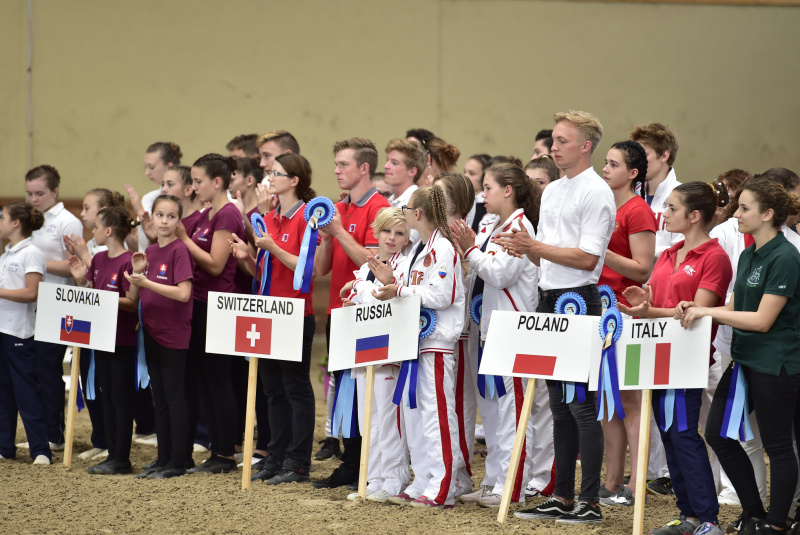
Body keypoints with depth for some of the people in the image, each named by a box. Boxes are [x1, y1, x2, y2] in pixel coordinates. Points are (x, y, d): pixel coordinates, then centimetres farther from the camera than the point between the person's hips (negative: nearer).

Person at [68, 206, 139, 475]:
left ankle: (122, 459, 3)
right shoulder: (98, 259, 10)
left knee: (120, 397, -2)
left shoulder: (127, 261, -14)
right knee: (105, 395, 10)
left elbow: (132, 303, -16)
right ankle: (112, 454, 17)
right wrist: (81, 279, -4)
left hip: (123, 340, -8)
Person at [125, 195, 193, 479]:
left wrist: (146, 282, -23)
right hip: (152, 332, 7)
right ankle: (163, 457, 18)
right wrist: (137, 272, -6)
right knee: (159, 398, 12)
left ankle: (178, 461, 3)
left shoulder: (180, 250, -11)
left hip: (174, 335, -7)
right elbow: (134, 296, 12)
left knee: (174, 397, -2)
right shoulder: (150, 252, 11)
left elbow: (183, 293, -21)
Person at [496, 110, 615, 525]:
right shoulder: (552, 191, 16)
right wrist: (524, 247, 0)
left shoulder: (596, 193, -11)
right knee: (559, 405, 11)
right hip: (549, 301, 9)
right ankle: (562, 497, 16)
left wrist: (536, 246, -18)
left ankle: (590, 502, -4)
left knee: (582, 404, -7)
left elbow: (586, 257, -18)